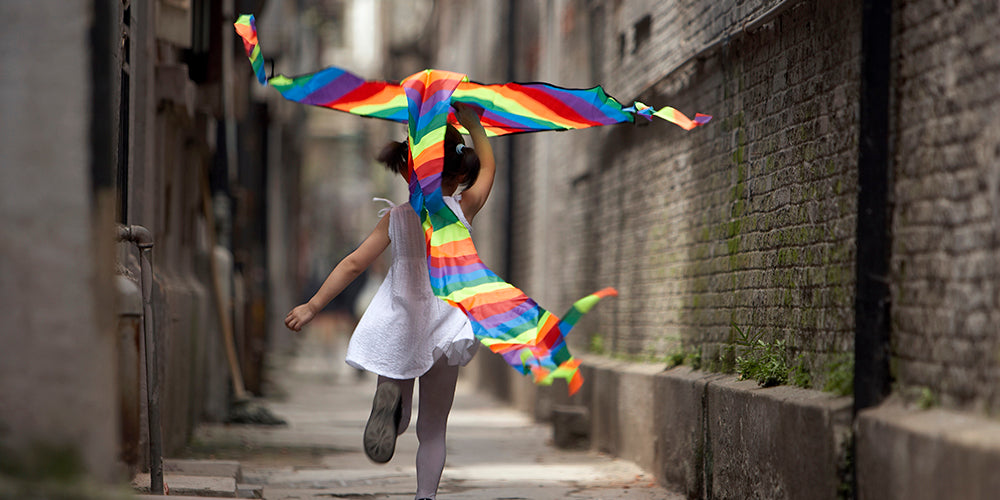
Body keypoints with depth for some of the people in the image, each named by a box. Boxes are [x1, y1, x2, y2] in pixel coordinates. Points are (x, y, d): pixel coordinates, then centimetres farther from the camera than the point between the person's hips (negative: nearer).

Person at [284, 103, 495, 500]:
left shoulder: (398, 218, -2)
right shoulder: (461, 209, -6)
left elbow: (353, 265, -3)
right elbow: (488, 166, 11)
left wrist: (312, 306, 2)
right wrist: (471, 121, 20)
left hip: (397, 331, 1)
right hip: (442, 331, -1)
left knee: (399, 423, 15)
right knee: (432, 429, 12)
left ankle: (391, 398, -19)